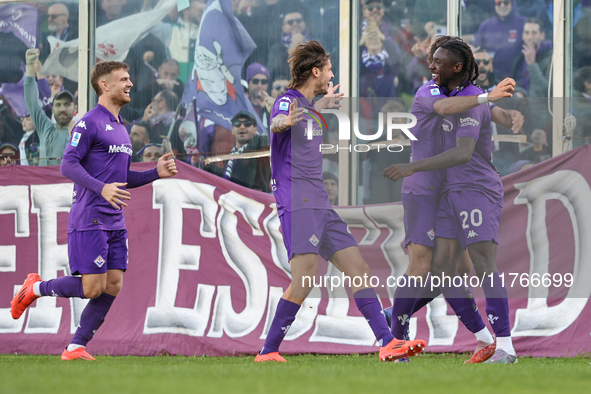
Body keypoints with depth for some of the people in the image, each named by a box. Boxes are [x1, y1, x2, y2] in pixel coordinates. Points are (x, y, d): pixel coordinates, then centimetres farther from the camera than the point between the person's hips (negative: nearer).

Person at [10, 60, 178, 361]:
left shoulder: (120, 128, 20)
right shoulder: (89, 123, -7)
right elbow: (68, 165, -15)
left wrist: (156, 173, 11)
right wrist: (101, 188, -27)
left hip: (115, 222, 8)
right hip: (89, 220, -8)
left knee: (113, 286, -1)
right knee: (92, 288, -12)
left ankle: (76, 347, 4)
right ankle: (35, 288, 11)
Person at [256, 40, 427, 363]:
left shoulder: (306, 105, 19)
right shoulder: (288, 100, -9)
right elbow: (275, 123, -34)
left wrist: (323, 104, 58)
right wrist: (284, 121, -58)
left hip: (319, 203, 10)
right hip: (297, 201, -10)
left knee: (358, 269, 5)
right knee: (306, 275, -20)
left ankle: (387, 343, 6)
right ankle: (268, 351, -15)